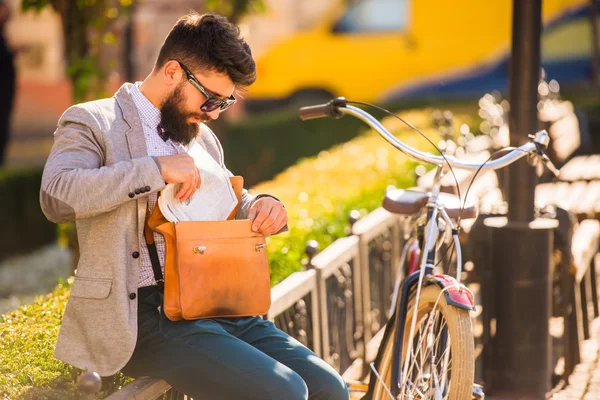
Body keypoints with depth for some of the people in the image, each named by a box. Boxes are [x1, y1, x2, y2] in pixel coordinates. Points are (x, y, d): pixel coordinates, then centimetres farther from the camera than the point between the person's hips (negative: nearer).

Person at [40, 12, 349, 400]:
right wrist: (156, 169, -22)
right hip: (144, 314, -7)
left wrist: (262, 207, 7)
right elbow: (56, 196, -20)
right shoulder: (91, 122, -2)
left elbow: (229, 206, 33)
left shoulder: (203, 137, 20)